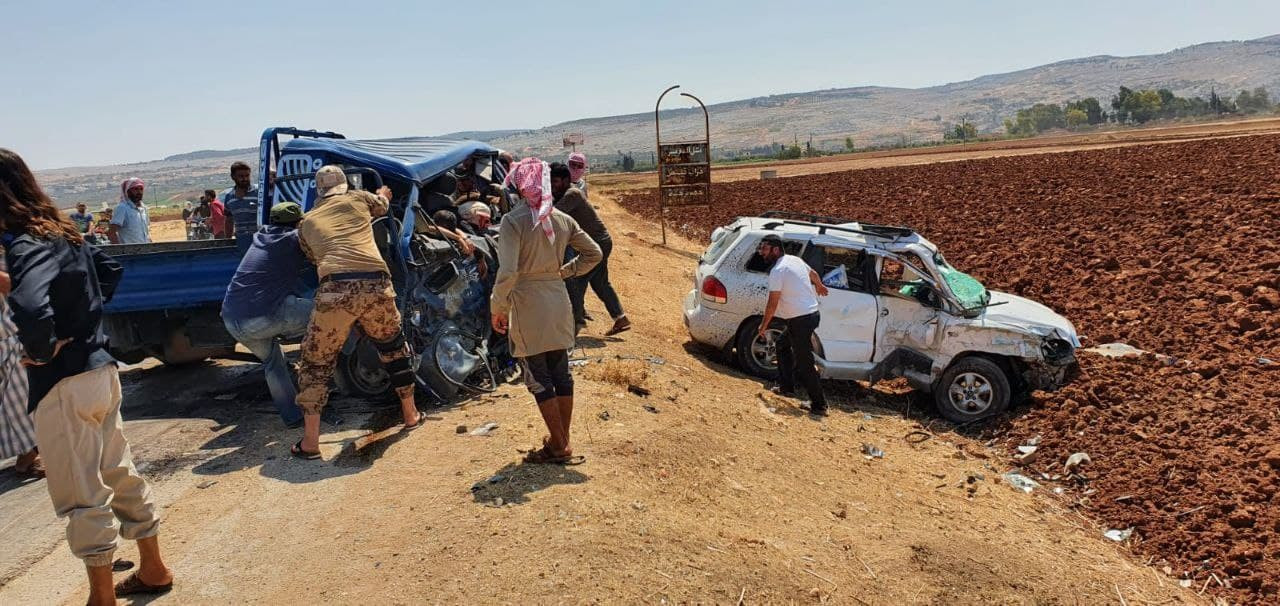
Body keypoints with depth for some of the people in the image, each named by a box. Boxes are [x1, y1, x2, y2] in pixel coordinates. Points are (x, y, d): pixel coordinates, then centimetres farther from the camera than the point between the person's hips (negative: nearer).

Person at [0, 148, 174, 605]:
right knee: (119, 474, 19)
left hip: (64, 384, -9)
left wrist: (40, 351, -20)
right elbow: (110, 271, 24)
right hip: (101, 369, 9)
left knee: (81, 497, 5)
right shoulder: (63, 233, 6)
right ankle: (153, 569, 33)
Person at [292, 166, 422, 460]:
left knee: (316, 362, 14)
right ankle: (411, 414, 37)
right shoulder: (357, 198, 21)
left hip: (336, 290, -1)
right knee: (393, 347, 27)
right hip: (377, 285, 1)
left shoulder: (306, 222, 23)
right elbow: (382, 203, 43)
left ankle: (309, 442, 12)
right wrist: (382, 193, 66)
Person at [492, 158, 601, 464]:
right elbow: (594, 253, 11)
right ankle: (563, 439, 26)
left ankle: (559, 446, 10)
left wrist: (497, 308, -10)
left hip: (527, 306, -6)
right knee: (561, 373, 15)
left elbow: (507, 272, -22)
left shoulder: (513, 221, -15)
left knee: (538, 379, 5)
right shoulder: (562, 219, 3)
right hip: (558, 301, 6)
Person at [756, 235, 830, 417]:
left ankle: (819, 405, -1)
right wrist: (819, 286, 51)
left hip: (800, 320, -10)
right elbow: (813, 274, 29)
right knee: (783, 346, 25)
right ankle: (787, 387, 31)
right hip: (812, 313, 10)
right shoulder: (795, 259, 10)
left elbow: (772, 304, -15)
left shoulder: (777, 271, -17)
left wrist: (763, 325, -2)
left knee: (804, 365, -5)